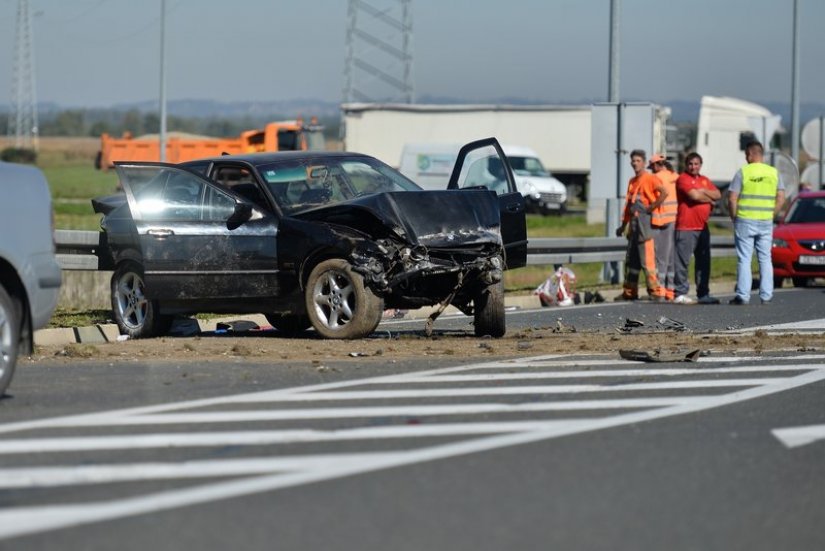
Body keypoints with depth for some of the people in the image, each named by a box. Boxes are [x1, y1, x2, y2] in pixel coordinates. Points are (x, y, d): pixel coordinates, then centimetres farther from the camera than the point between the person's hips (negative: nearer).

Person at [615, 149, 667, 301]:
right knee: (631, 260, 11)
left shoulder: (650, 179, -7)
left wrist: (651, 207, -17)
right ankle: (629, 292, 17)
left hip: (645, 221, -9)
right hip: (633, 223, 9)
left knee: (647, 259, -13)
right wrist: (623, 226, 24)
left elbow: (664, 193, -22)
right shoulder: (632, 181, 18)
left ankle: (656, 292, -11)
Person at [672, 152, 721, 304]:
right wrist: (710, 200, 1)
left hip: (703, 227, 8)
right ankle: (680, 293, -7)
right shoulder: (683, 179, -4)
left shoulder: (704, 180, 19)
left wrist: (704, 191, -7)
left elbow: (718, 195, 9)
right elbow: (694, 196, -17)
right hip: (686, 227, -8)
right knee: (683, 262, -7)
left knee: (703, 262, 10)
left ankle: (703, 294, 15)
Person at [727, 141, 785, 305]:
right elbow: (781, 197, 3)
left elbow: (732, 198, -10)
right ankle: (766, 295, 8)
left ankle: (743, 296, -1)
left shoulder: (743, 172, -7)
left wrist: (734, 217, 3)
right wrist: (771, 215, 11)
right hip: (766, 222, 3)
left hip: (745, 220, -3)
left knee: (744, 259, 1)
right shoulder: (773, 172, 4)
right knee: (765, 259, 10)